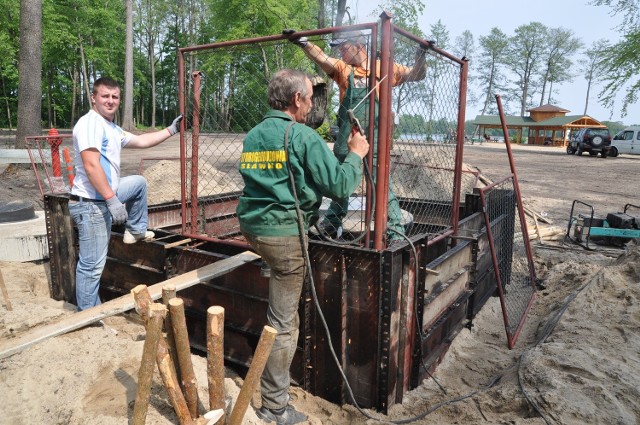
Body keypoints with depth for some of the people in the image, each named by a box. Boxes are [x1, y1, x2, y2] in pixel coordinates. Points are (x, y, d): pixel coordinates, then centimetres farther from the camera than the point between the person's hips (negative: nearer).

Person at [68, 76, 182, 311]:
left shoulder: (112, 129, 14)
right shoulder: (89, 123, -15)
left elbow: (141, 141, 26)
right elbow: (91, 166, -25)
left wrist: (170, 130, 25)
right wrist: (112, 200, -28)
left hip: (106, 197, 10)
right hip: (91, 203, -10)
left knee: (139, 182, 25)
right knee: (92, 265, -4)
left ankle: (135, 231, 29)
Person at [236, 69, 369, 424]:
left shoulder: (253, 136, 12)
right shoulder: (304, 136, -11)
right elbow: (339, 184, -11)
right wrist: (356, 155, 6)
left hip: (253, 227, 7)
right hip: (285, 234, -7)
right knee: (283, 322, 3)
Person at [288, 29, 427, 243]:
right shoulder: (343, 69, 7)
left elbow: (417, 75, 9)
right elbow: (321, 58, -8)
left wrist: (420, 57, -8)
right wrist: (302, 42, -21)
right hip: (346, 139, 4)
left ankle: (395, 230, 2)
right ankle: (332, 221, 37)